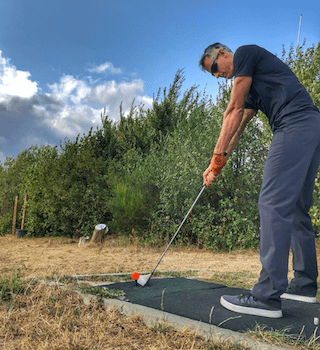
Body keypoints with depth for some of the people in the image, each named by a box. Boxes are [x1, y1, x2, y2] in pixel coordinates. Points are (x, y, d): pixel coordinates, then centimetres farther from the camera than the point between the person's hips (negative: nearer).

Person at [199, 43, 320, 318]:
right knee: (296, 208, 12)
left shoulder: (245, 53, 5)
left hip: (295, 125, -10)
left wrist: (217, 156, -1)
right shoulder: (251, 85, 31)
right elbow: (238, 125, 26)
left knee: (273, 204, -15)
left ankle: (268, 297, -15)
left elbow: (233, 111, -2)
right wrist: (219, 164, 21)